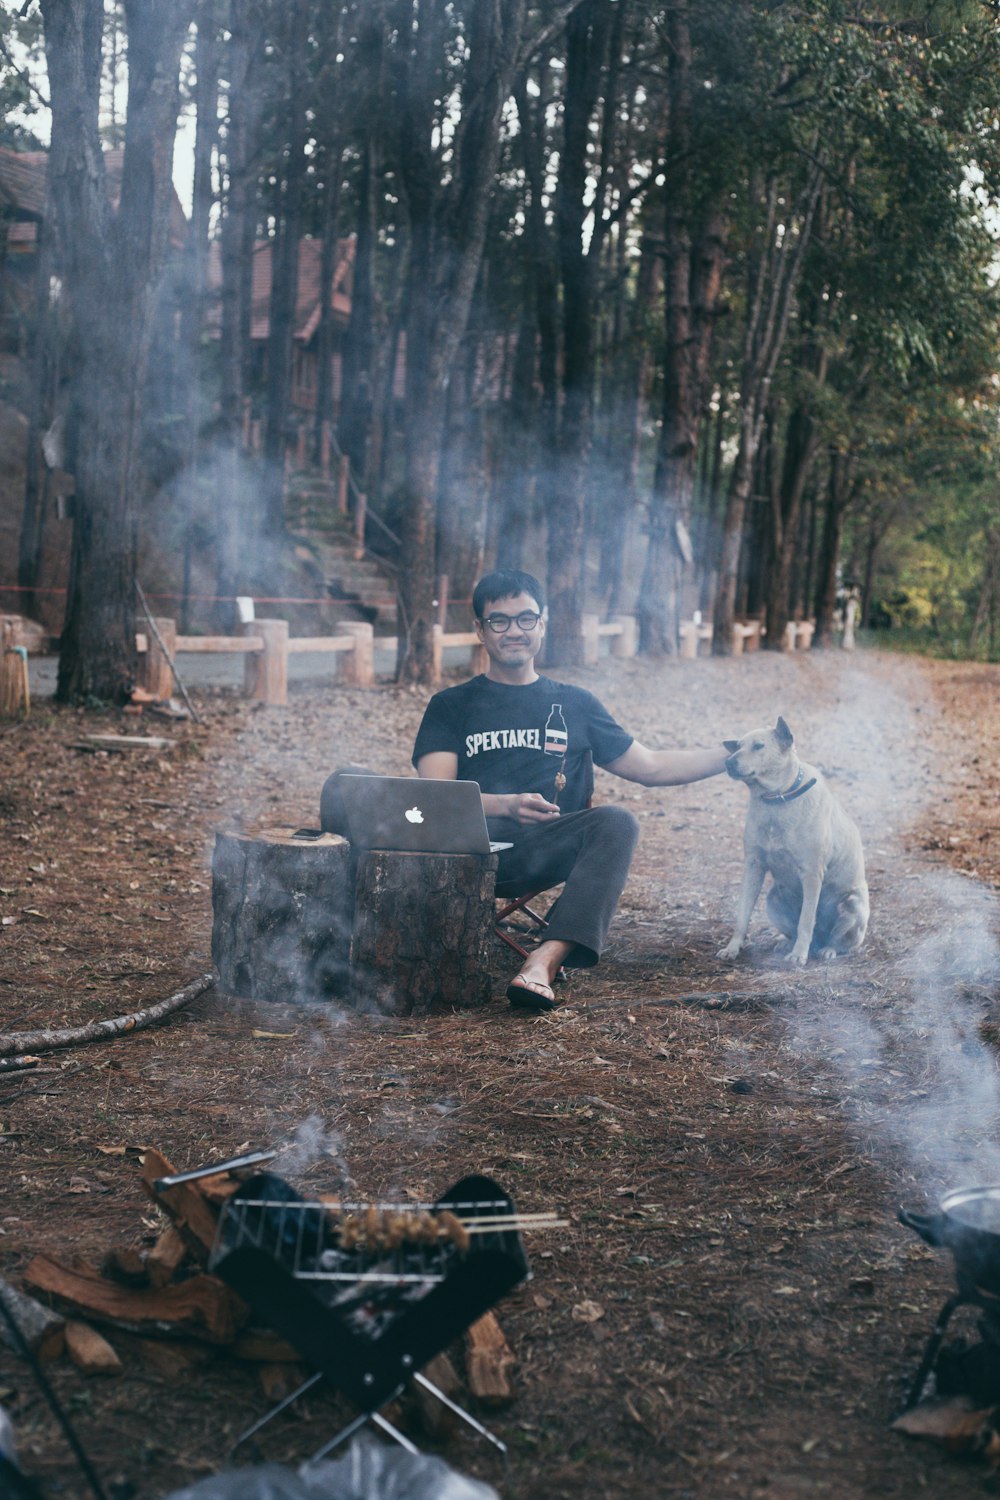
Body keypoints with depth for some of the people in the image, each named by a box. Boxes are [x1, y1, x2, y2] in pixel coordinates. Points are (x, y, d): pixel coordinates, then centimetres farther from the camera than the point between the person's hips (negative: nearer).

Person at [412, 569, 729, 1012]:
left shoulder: (575, 705, 23)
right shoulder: (452, 706, 15)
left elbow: (650, 767, 25)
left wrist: (732, 756, 16)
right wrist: (506, 805, -20)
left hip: (547, 853, 2)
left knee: (616, 821, -30)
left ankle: (546, 960, -43)